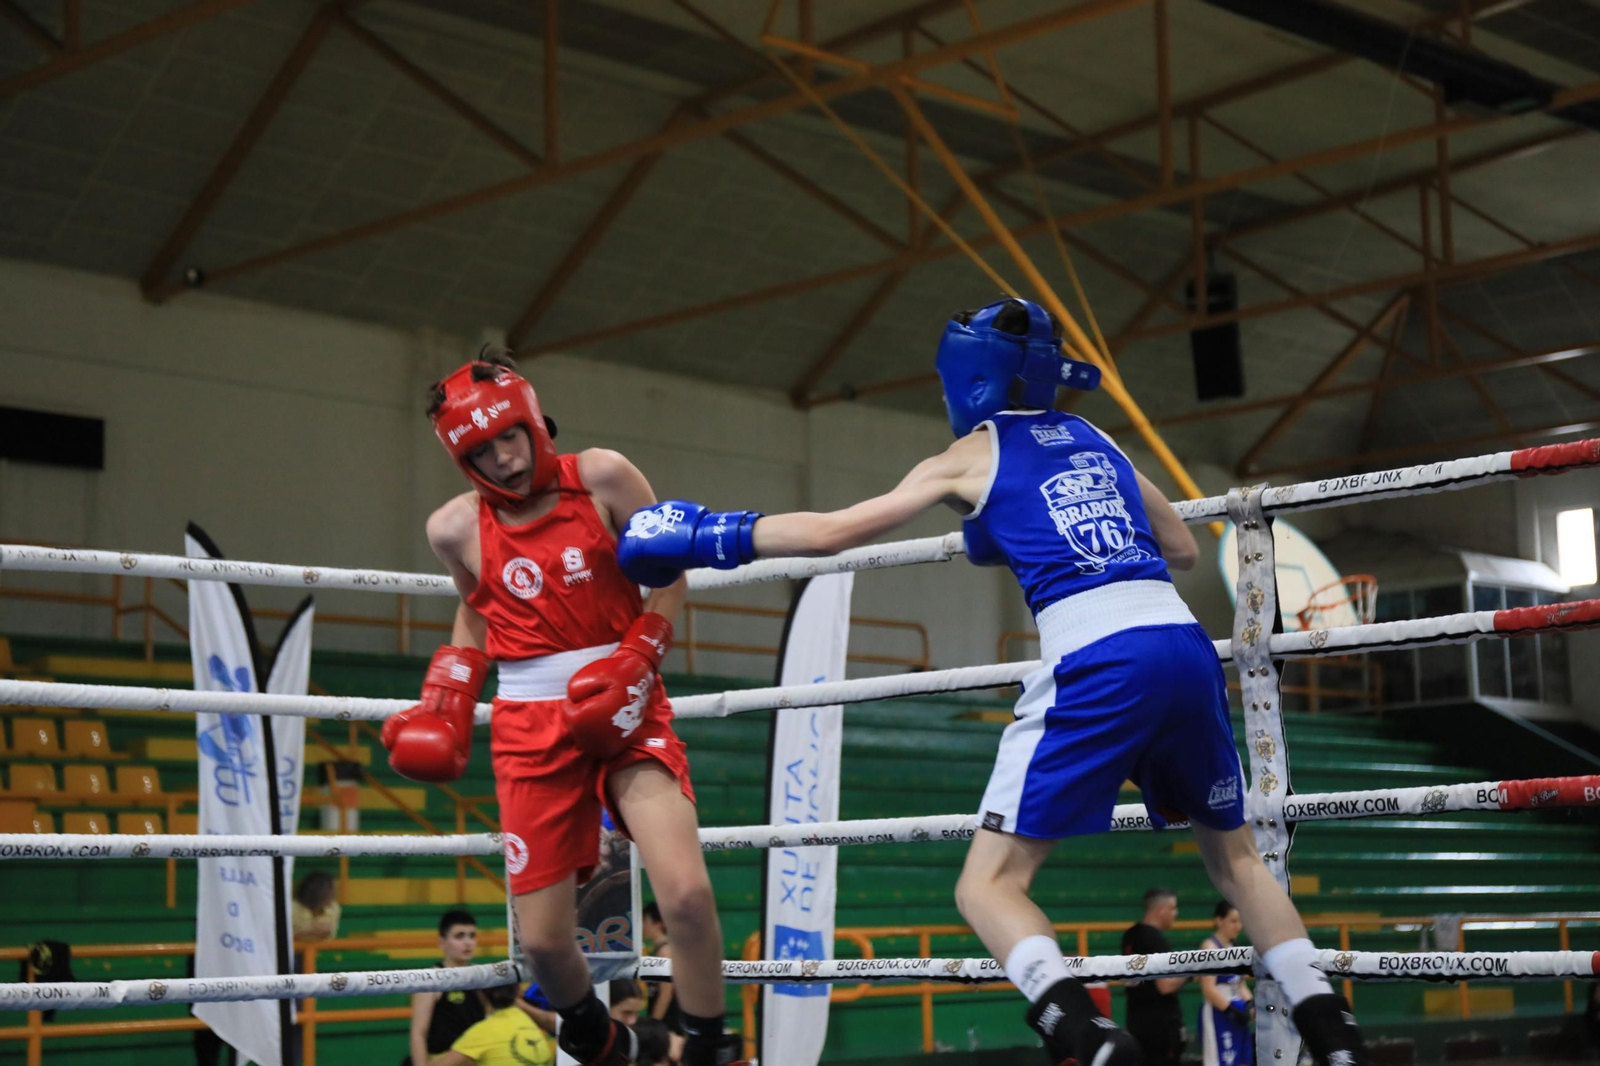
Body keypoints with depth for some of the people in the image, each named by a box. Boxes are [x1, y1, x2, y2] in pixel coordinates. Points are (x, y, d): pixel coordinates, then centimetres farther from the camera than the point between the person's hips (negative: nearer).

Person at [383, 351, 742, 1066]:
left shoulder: (601, 478, -6)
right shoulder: (456, 528, 1)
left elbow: (672, 574, 2)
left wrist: (633, 661, -12)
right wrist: (443, 709, 10)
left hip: (626, 712, -2)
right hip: (532, 731, 2)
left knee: (687, 895, -22)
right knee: (543, 942, 1)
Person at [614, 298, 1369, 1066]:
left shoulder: (972, 454, 10)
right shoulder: (1095, 440, 24)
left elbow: (832, 530, 10)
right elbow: (1182, 549, 33)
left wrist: (707, 536, 19)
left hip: (1097, 664, -5)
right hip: (1185, 648, 6)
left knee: (988, 884, -1)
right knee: (1234, 855, 25)